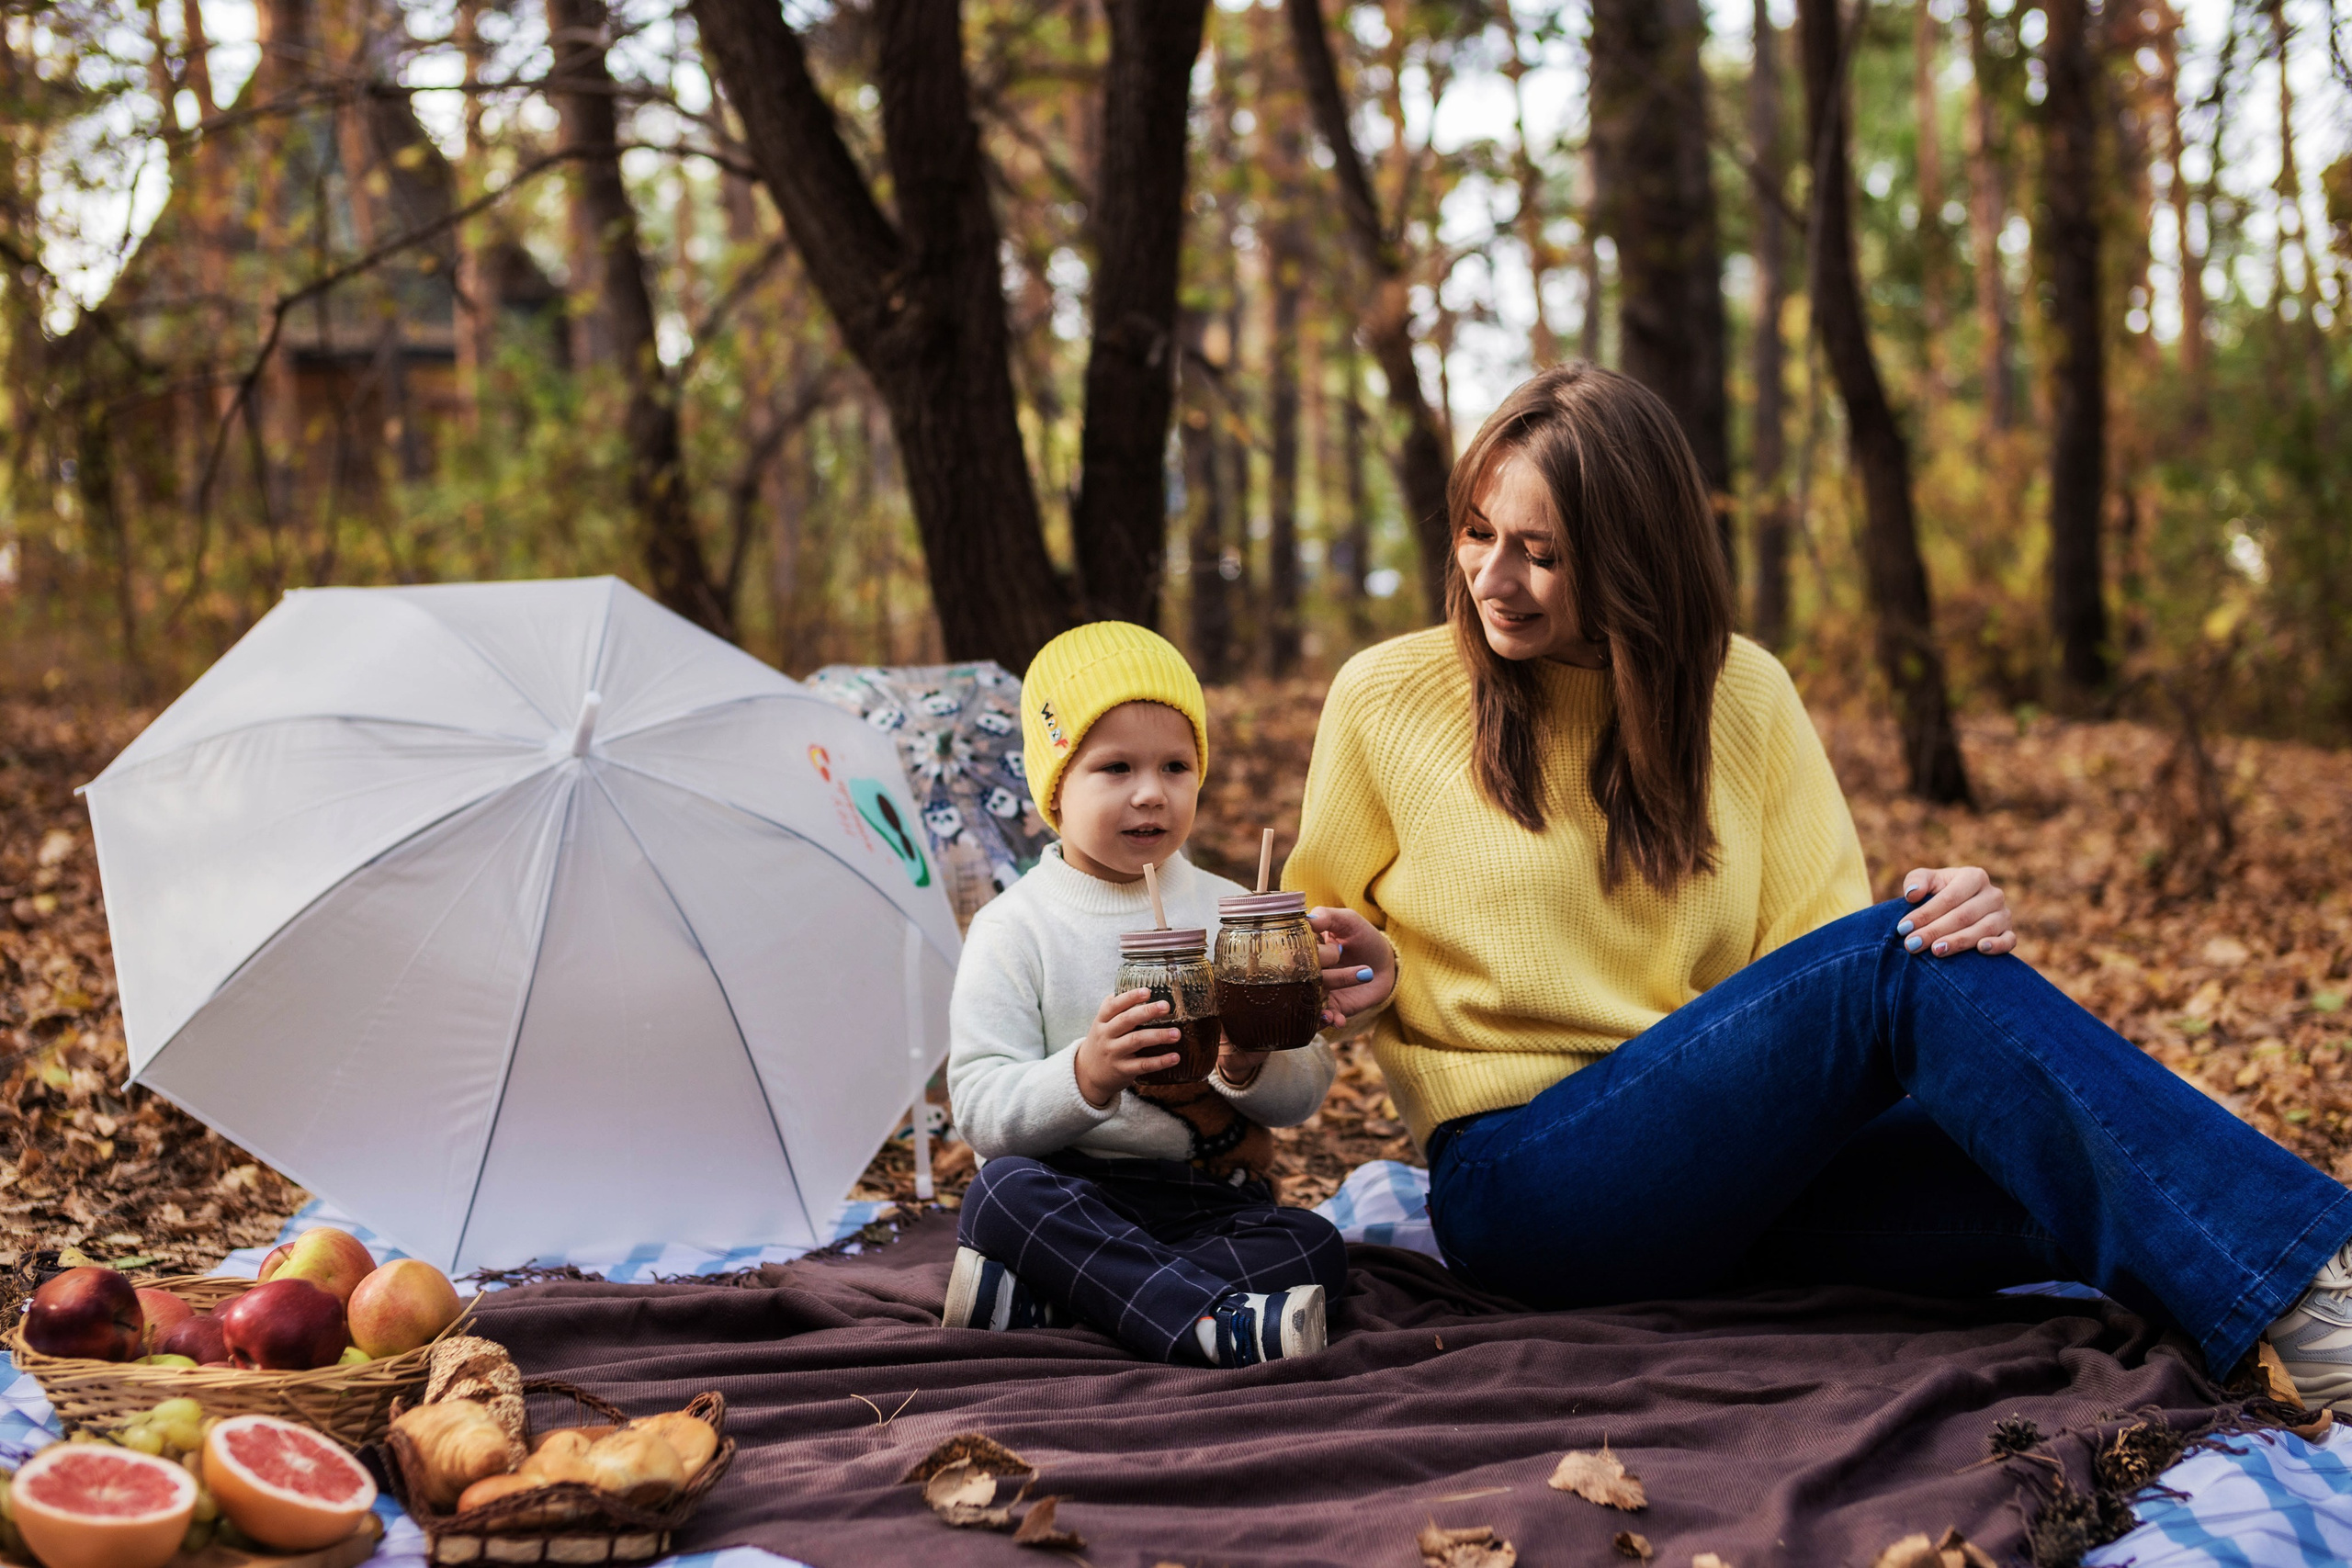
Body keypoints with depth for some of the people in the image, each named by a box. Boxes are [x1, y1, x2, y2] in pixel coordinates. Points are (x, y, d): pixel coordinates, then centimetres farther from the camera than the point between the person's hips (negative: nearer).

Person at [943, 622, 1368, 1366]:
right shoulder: (1014, 927, -1)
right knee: (1001, 1191, -32)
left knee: (1314, 1246, -24)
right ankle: (1215, 1323, -39)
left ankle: (1034, 1302, -27)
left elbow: (1307, 1088, 6)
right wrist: (1086, 1076, -28)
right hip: (1074, 1199, -3)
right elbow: (983, 1114, -9)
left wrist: (1249, 1065, -18)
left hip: (1213, 1204, 3)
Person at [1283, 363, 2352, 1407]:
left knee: (2091, 1176, -25)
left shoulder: (1742, 695, 9)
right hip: (1521, 1184, -4)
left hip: (1736, 1166, 4)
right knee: (1895, 968, -28)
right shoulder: (1385, 700, 1)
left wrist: (1954, 933, -18)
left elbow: (1820, 939, 3)